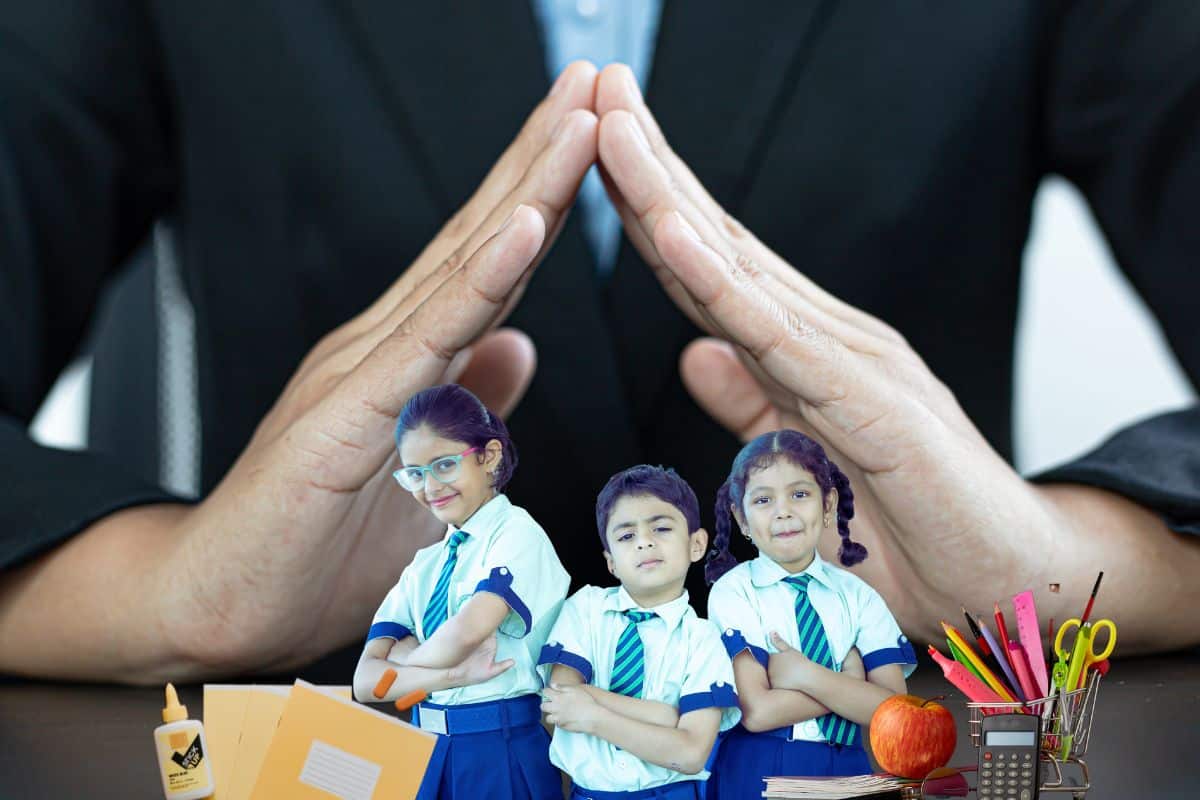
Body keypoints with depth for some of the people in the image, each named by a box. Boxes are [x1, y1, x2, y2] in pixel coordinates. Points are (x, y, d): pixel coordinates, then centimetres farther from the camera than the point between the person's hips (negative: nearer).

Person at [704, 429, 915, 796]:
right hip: (755, 774, -2)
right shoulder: (733, 591, -7)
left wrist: (807, 675, -18)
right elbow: (757, 711, -17)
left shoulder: (858, 596, 1)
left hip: (844, 770, 3)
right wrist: (849, 683, -12)